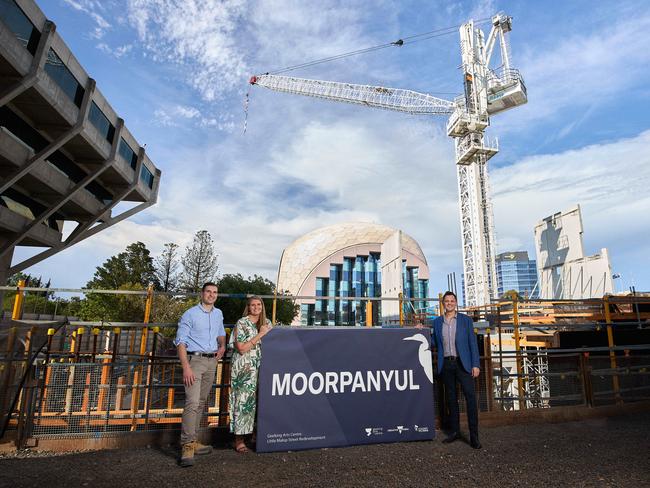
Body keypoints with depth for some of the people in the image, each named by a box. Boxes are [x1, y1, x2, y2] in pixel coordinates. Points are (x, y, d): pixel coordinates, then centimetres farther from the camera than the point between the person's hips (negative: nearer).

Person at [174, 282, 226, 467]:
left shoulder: (218, 314, 13)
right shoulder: (190, 314, -6)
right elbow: (180, 342, -10)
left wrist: (222, 345, 6)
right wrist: (186, 367, -20)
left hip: (212, 361, 6)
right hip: (195, 360, -6)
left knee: (201, 402, 10)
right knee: (192, 402, -15)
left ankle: (193, 441, 19)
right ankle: (187, 446, -11)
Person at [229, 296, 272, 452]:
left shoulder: (267, 323, 11)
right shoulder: (241, 323, -6)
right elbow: (241, 349, -12)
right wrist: (260, 335, -14)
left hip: (261, 368, 5)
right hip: (243, 368, -5)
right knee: (243, 401, -4)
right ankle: (239, 440, 7)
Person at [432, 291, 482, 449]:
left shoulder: (465, 320, 3)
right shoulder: (437, 322, 9)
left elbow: (472, 343, 0)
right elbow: (435, 343, 14)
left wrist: (475, 364, -6)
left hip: (463, 363, -2)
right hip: (446, 364, 2)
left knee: (470, 397, -8)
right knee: (451, 398, 9)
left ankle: (474, 436, -1)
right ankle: (454, 431, 20)